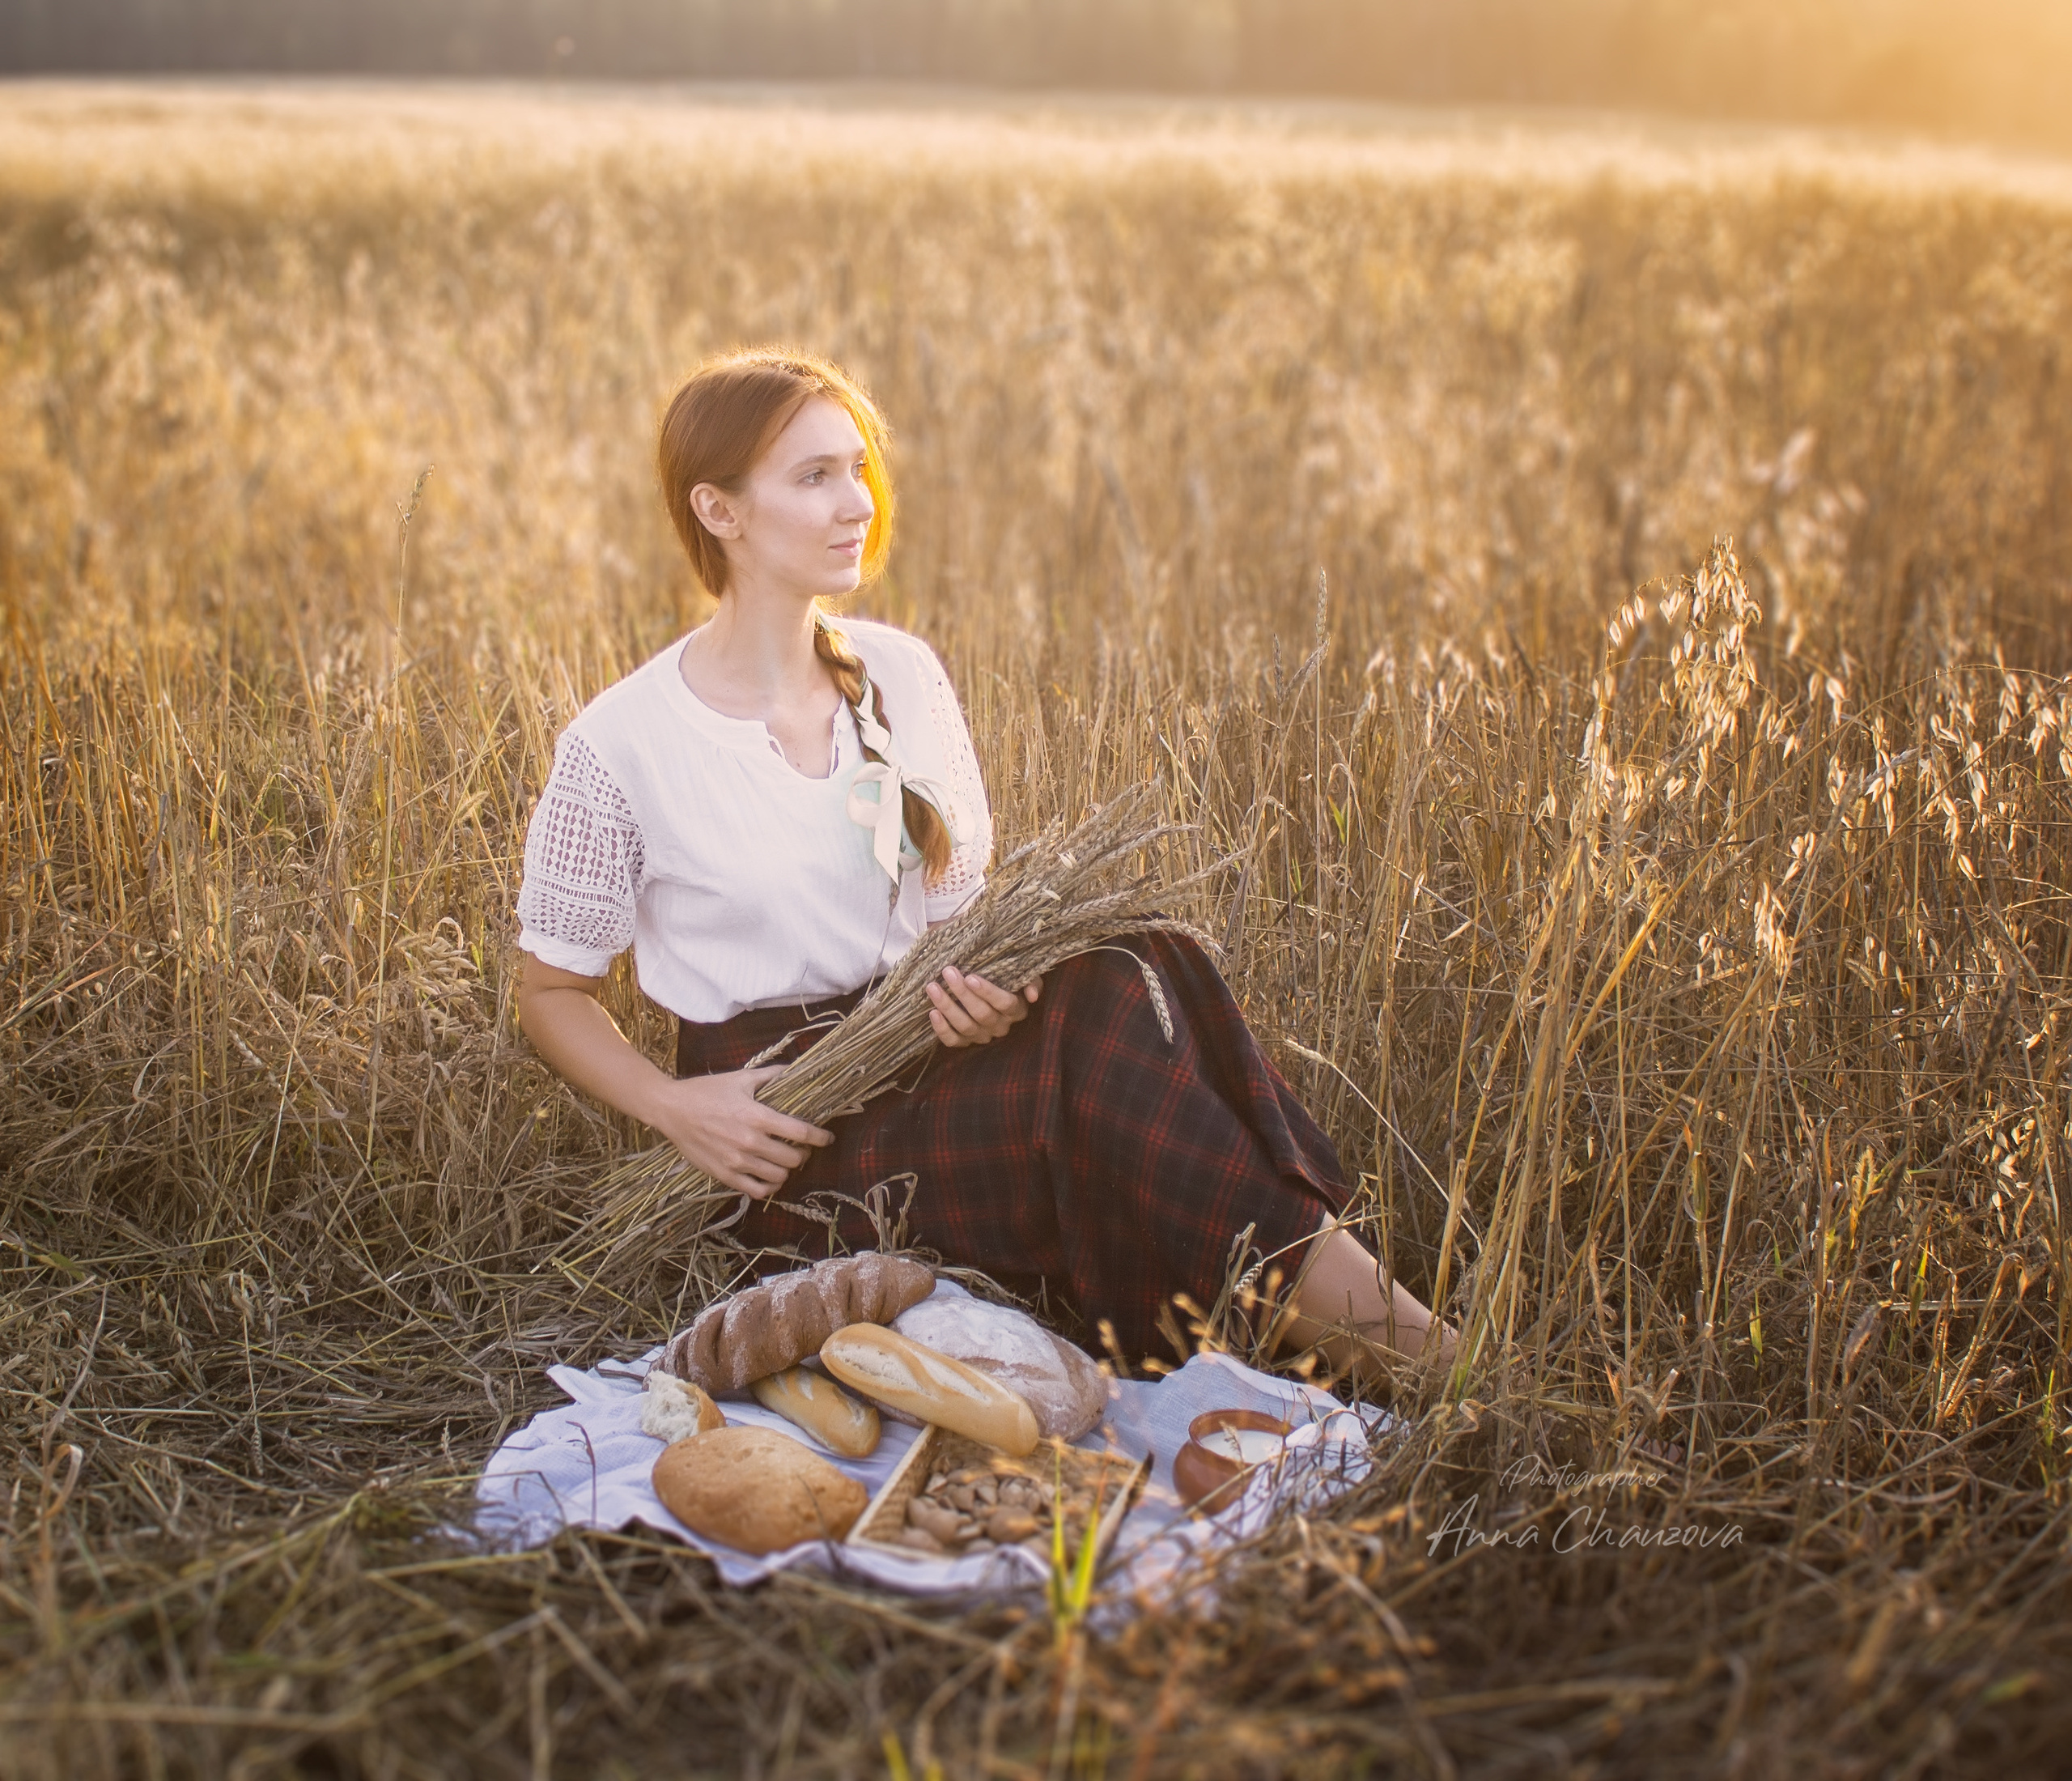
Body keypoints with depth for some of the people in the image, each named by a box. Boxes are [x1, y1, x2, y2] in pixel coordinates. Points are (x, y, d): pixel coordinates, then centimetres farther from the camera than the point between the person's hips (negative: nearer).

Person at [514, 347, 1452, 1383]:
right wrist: (675, 1109, -15)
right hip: (784, 1133, -4)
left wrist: (993, 988, -11)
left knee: (1124, 976, -28)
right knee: (1096, 1071, -30)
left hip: (925, 1056, 5)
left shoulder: (903, 677, 5)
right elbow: (551, 991, 3)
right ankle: (1310, 1270, -19)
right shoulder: (617, 747, -9)